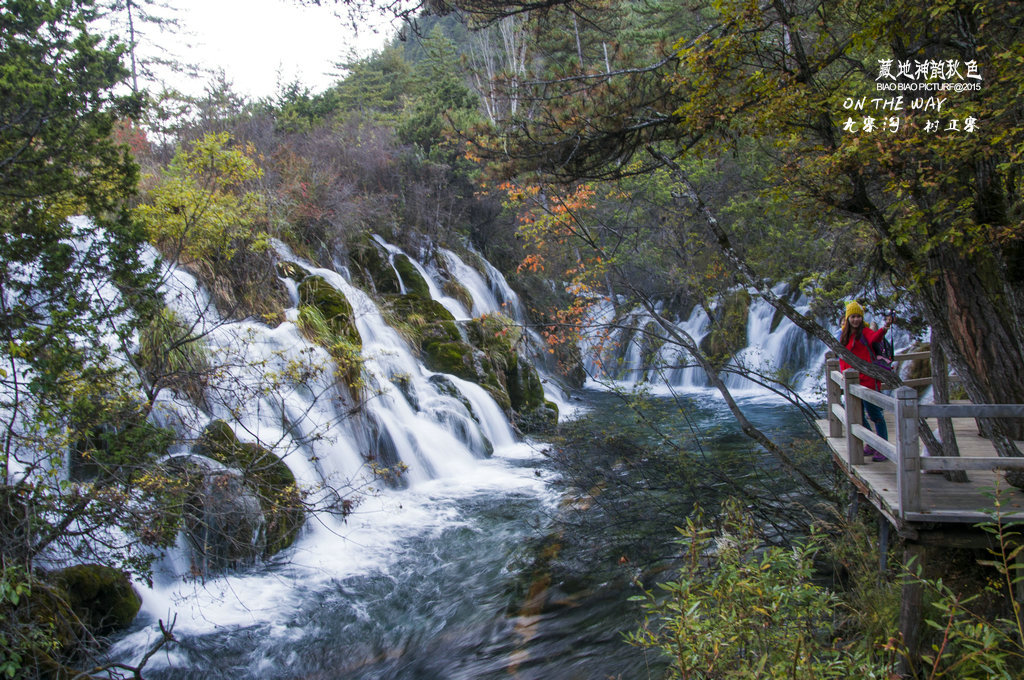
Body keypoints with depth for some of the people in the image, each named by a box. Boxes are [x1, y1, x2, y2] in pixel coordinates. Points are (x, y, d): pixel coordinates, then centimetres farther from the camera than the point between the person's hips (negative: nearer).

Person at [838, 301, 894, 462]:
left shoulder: (865, 332, -6)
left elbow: (875, 337, -30)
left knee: (874, 414, -7)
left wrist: (885, 328, -50)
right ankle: (871, 445, 28)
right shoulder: (843, 336, 14)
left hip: (867, 379, -7)